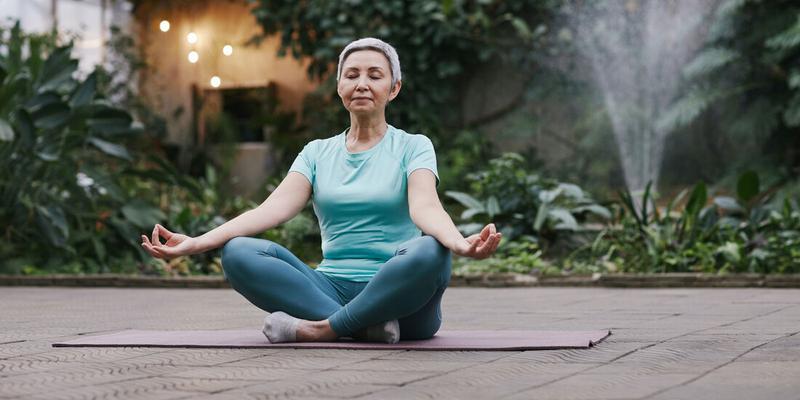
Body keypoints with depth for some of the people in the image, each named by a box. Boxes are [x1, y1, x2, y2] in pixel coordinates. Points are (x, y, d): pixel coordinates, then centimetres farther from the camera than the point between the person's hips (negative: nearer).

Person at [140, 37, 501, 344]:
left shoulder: (413, 147, 6)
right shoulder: (318, 153, 15)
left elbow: (424, 206, -14)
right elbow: (274, 208, -2)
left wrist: (459, 243, -40)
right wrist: (196, 243, -19)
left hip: (399, 297, -3)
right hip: (332, 290, 3)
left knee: (429, 253, -37)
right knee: (238, 253, -21)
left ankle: (319, 329, -25)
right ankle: (367, 326, -28)